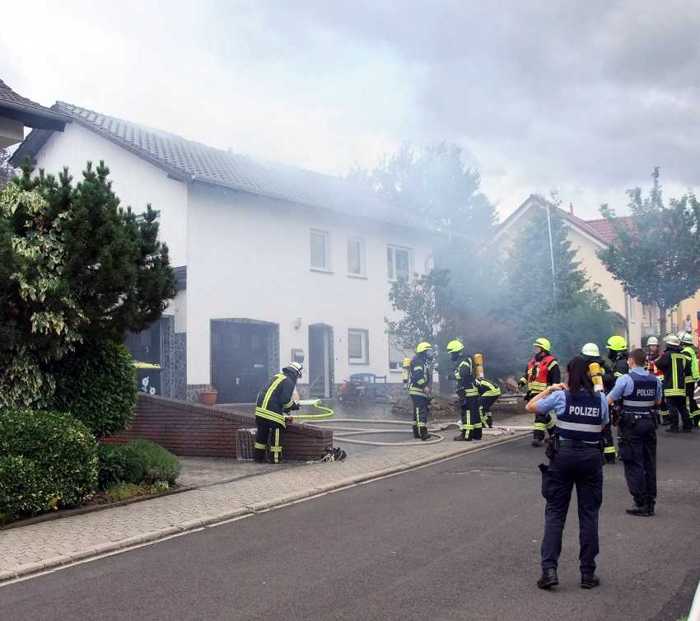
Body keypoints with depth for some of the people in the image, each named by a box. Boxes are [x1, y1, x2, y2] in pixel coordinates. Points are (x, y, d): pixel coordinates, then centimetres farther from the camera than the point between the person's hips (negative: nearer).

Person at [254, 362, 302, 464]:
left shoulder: (277, 377, 21)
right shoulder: (289, 382, -8)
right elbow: (285, 400, -16)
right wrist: (294, 405, 5)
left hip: (260, 409, 9)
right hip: (273, 413, -9)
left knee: (261, 434, 17)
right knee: (276, 436, 3)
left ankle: (259, 456, 24)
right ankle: (275, 458, 7)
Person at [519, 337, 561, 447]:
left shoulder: (551, 362, -7)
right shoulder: (532, 361, 18)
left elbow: (556, 378, -11)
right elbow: (527, 374, 25)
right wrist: (522, 381, 8)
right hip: (533, 393, 8)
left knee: (540, 415, -14)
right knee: (544, 414, 17)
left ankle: (538, 437, -16)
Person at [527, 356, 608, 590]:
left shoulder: (560, 397, -6)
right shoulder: (600, 399, 0)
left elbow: (530, 406, 4)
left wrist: (548, 389, 16)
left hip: (563, 455, -1)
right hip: (591, 457, 2)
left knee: (555, 512, 6)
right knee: (589, 514, 10)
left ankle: (549, 569, -2)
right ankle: (587, 573, 14)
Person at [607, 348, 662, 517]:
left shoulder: (625, 379, -13)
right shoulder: (655, 380, 3)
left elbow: (608, 401, -10)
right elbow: (658, 402, 15)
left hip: (631, 425, -5)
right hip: (649, 423, 5)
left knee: (634, 464, 1)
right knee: (649, 463, 12)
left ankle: (641, 504, 1)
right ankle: (650, 503, 18)